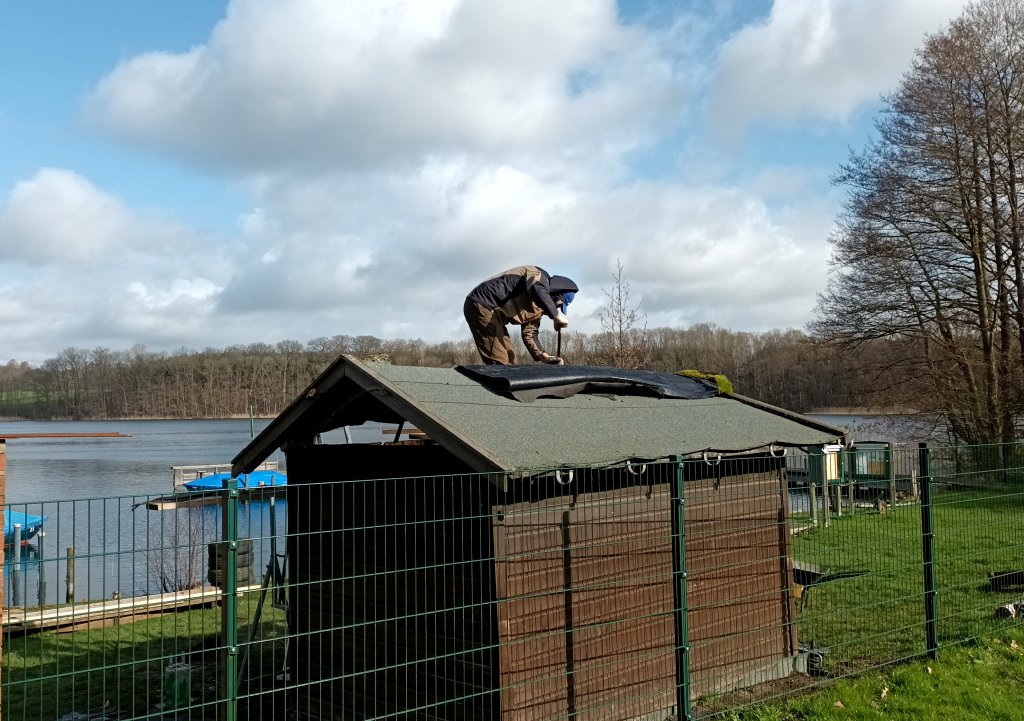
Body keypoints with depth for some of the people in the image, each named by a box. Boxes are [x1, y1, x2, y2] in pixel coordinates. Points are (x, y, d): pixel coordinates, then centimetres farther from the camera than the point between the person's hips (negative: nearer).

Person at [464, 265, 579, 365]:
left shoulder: (537, 308, 20)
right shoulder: (540, 276, -6)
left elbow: (529, 335, 14)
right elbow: (537, 291, -30)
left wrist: (544, 356, -2)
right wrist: (557, 315, -27)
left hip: (493, 313, 10)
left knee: (508, 360, 11)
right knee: (499, 362, -14)